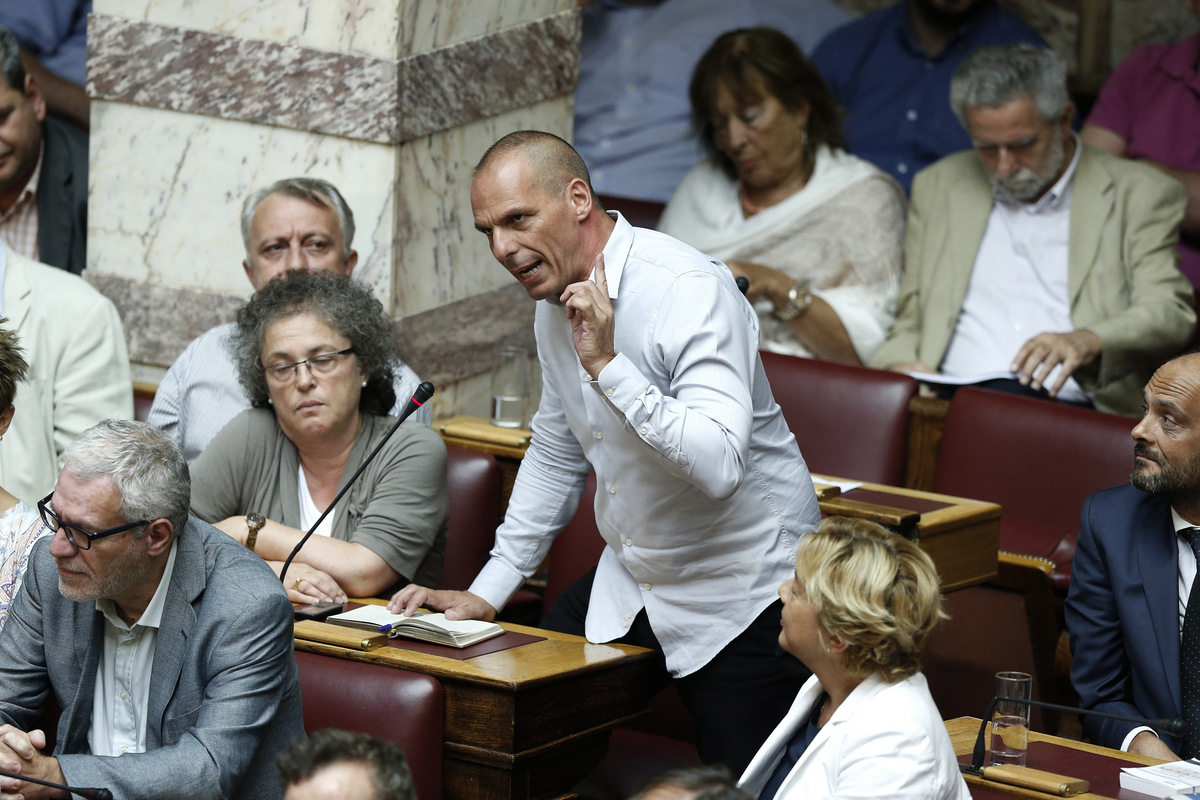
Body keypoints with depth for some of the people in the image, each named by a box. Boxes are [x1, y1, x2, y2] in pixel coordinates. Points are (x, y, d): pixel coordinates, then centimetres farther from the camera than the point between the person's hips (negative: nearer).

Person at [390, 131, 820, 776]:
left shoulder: (690, 292, -23)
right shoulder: (557, 299, 4)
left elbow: (718, 466, -34)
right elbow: (555, 455, 18)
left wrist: (609, 366, -35)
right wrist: (488, 592, 14)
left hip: (740, 599, -8)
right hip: (628, 585, 8)